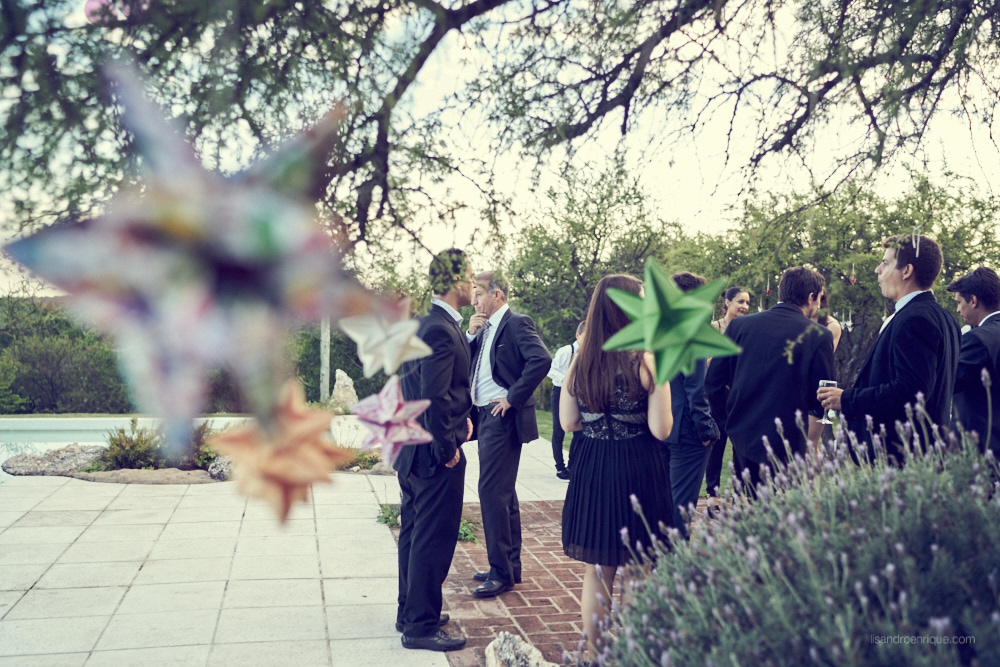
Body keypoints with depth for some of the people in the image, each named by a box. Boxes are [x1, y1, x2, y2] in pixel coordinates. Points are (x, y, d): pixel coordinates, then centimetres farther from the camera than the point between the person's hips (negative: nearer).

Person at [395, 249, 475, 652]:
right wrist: (448, 447, -17)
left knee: (413, 534, 19)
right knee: (434, 540, 1)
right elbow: (435, 397, -26)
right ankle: (421, 626, 13)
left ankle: (410, 612, 33)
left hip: (411, 450, 10)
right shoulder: (441, 330, -20)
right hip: (437, 454, -10)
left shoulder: (421, 325, 10)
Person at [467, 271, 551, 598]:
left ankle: (502, 573, 1)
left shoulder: (517, 324, -11)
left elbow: (541, 360, -25)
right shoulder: (485, 329, 15)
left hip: (503, 419, -10)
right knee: (503, 492, 15)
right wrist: (471, 334, 0)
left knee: (492, 491, -9)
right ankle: (510, 566, 26)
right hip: (486, 417, 10)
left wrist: (513, 398, -21)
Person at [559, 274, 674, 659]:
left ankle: (596, 655, 27)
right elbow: (661, 430, -13)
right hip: (637, 472, -4)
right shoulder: (647, 360, -12)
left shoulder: (580, 360, -1)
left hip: (590, 472, 4)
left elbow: (568, 423, 4)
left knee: (597, 572, 16)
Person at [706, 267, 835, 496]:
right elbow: (819, 400, -6)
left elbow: (713, 383, -1)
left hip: (742, 438, 3)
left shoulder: (739, 325, -3)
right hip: (787, 443, -3)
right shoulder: (819, 336, -9)